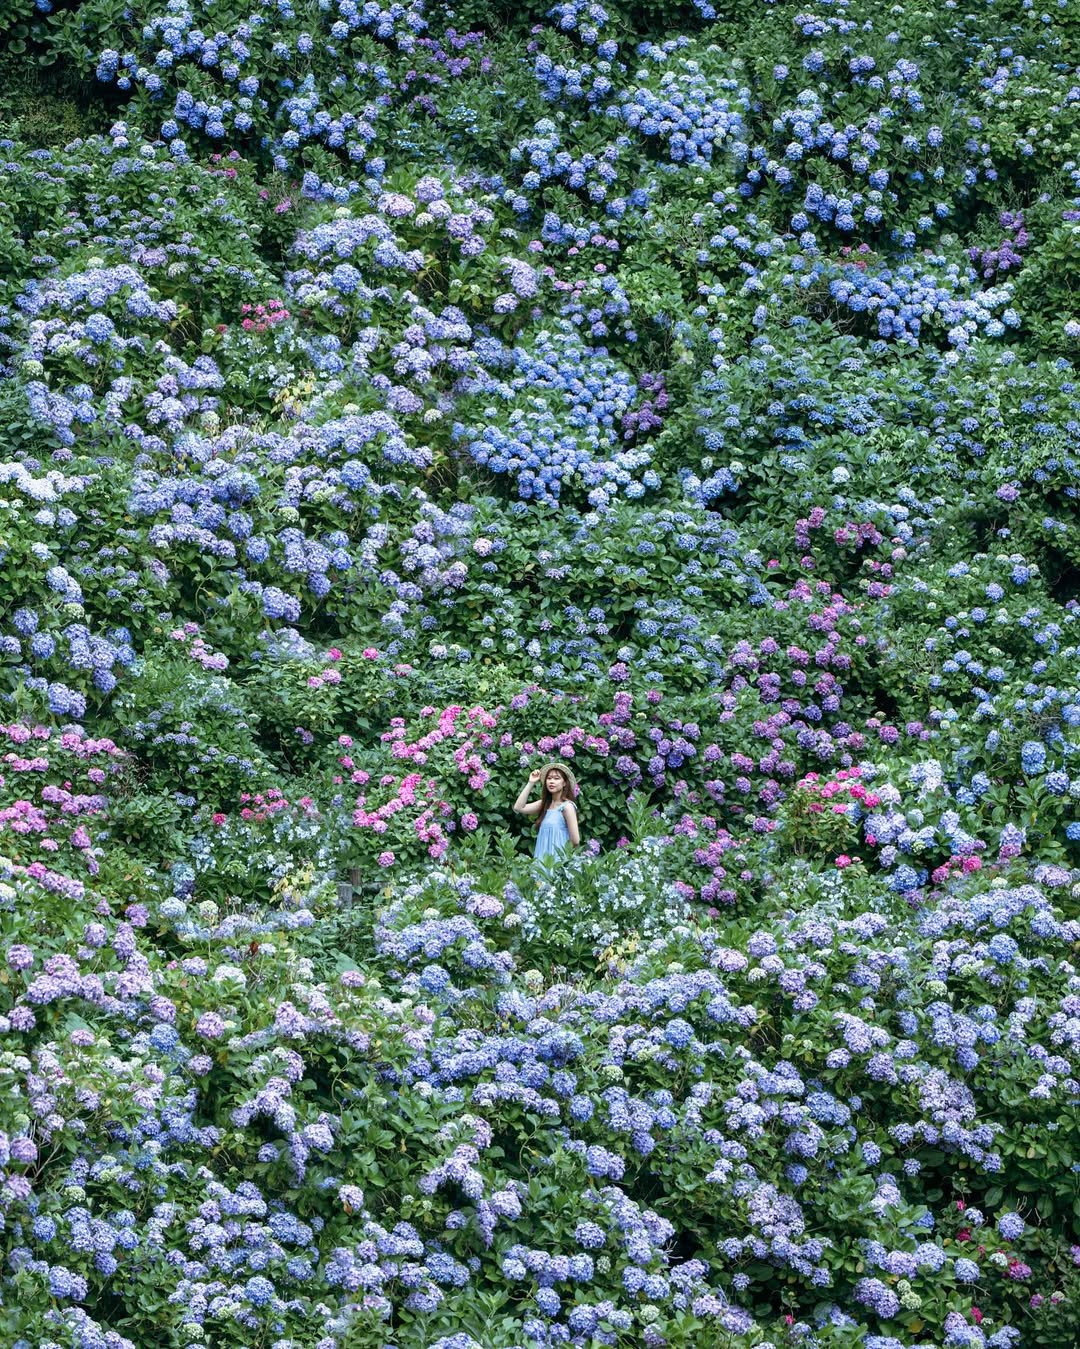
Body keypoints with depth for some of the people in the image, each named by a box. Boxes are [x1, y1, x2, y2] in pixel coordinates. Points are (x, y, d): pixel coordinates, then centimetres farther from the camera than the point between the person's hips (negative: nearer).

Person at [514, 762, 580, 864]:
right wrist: (530, 783, 3)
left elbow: (575, 841, -14)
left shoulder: (567, 806, -11)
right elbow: (519, 808, 4)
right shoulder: (545, 804, 10)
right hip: (543, 858, 7)